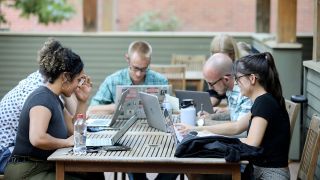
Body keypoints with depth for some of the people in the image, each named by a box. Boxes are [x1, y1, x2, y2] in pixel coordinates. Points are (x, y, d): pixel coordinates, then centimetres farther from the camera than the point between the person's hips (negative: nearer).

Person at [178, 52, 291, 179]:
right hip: (260, 170, 8)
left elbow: (251, 143, -26)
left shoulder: (264, 102, -18)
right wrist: (198, 129, 14)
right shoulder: (265, 100, 11)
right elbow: (236, 127, 18)